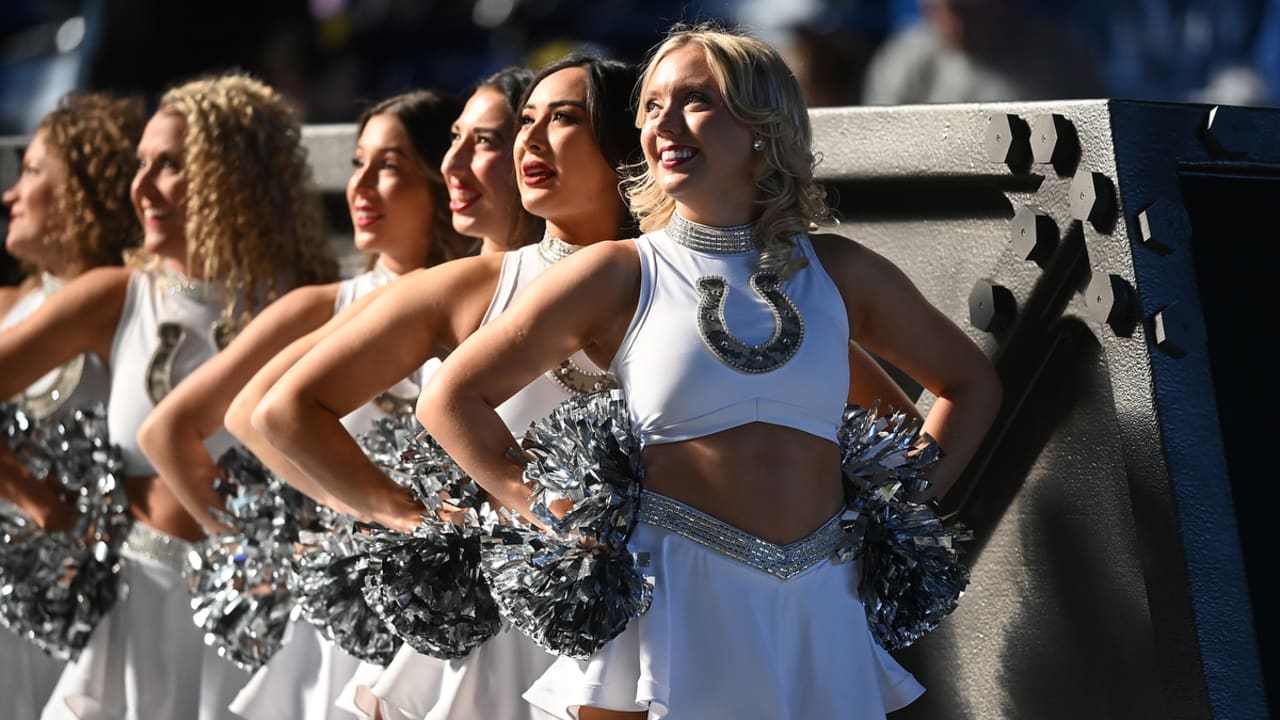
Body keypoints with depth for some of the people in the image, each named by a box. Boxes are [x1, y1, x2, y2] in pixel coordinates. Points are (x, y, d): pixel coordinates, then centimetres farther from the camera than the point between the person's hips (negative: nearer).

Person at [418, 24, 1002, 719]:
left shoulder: (838, 272, 7)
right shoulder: (618, 275, -1)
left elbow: (971, 382, 20)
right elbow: (449, 400, 1)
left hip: (818, 606, 3)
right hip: (674, 598, -3)